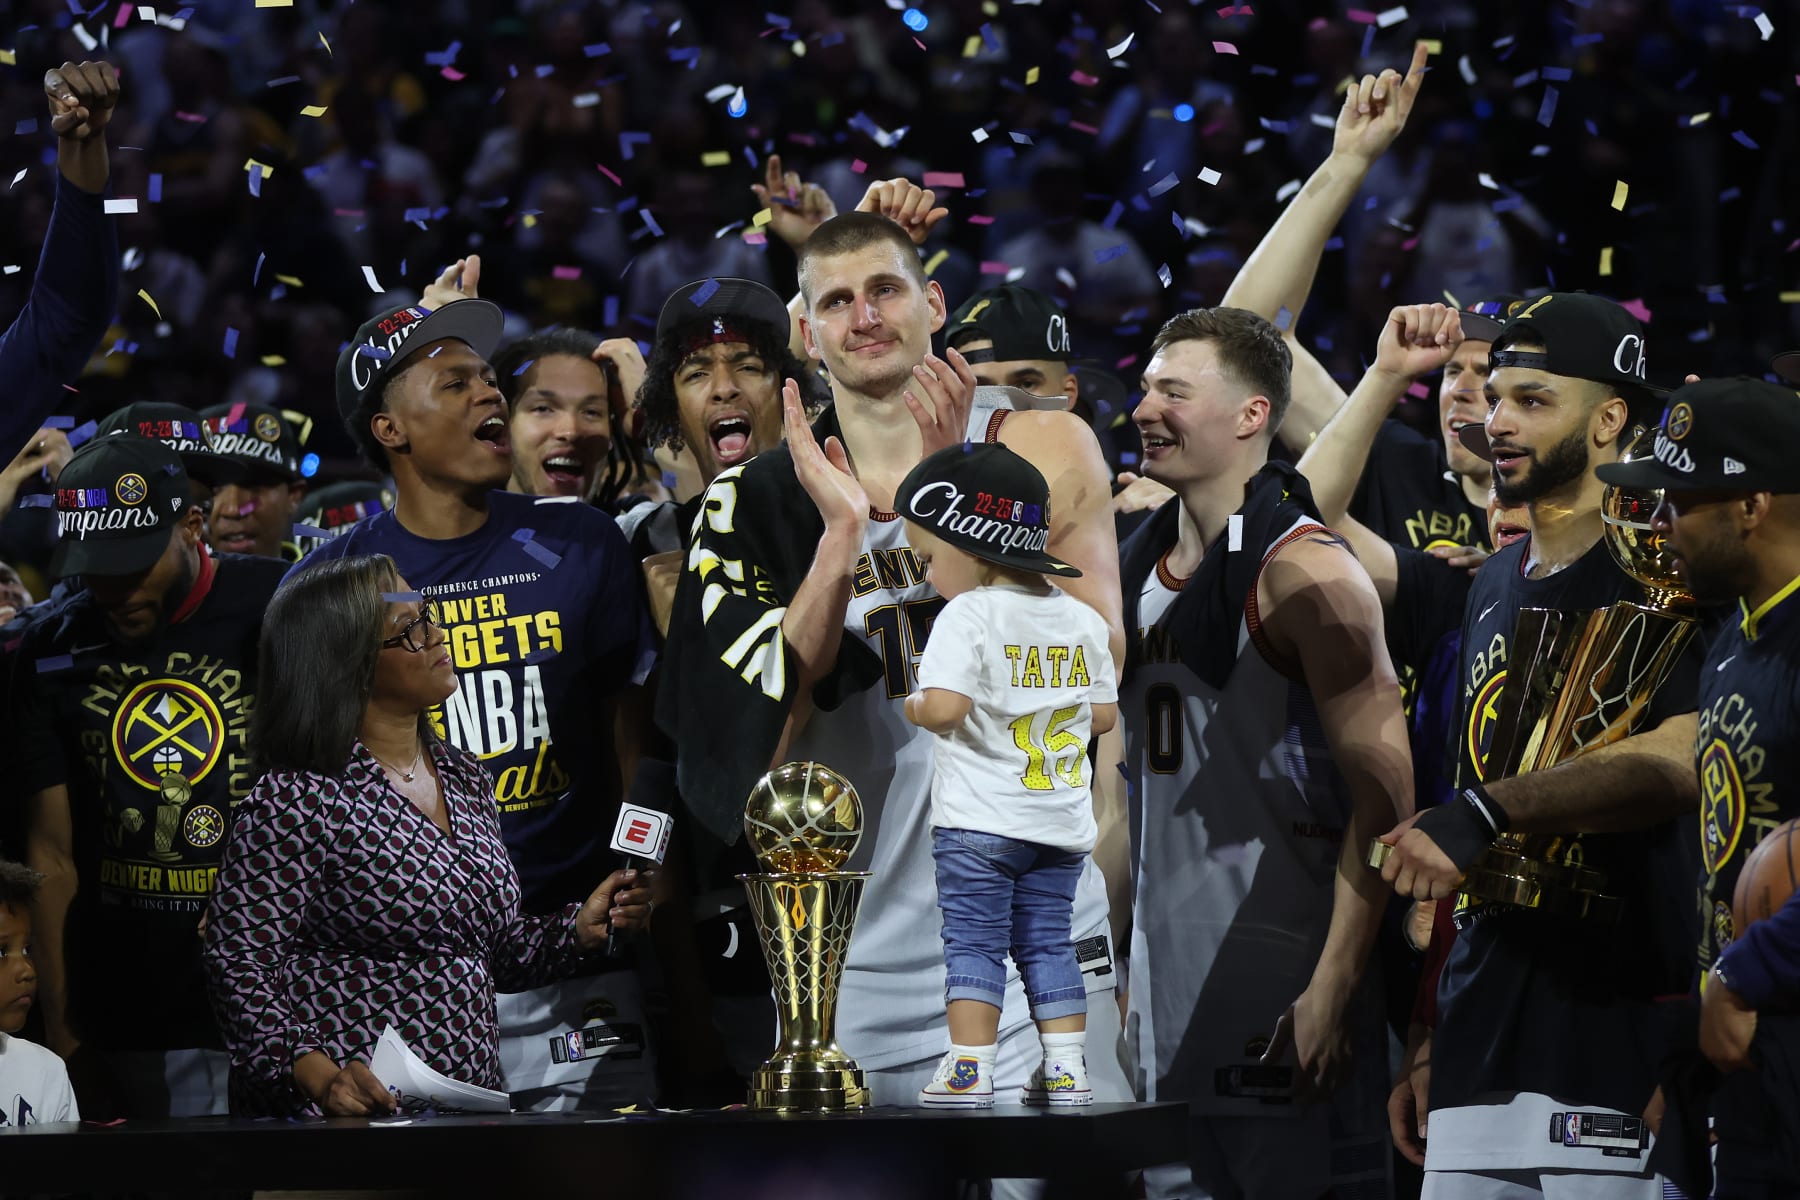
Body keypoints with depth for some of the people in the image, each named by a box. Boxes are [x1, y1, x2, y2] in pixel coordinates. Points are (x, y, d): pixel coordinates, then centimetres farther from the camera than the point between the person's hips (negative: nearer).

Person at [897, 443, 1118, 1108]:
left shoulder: (967, 617, -13)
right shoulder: (1082, 620, 8)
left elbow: (944, 706, -25)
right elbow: (1105, 713, 12)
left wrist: (913, 705, -5)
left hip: (980, 821, -6)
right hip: (1062, 821, 6)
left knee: (973, 943, -1)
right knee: (1047, 942, 12)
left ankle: (969, 1069, -5)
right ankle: (1066, 1068, 9)